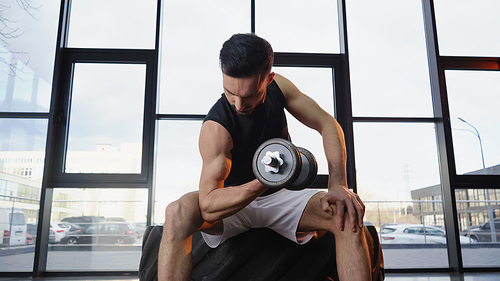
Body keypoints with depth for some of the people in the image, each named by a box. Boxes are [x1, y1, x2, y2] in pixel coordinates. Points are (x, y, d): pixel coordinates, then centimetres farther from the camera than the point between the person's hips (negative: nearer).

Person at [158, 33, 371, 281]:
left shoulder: (277, 87, -10)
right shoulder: (215, 128, -27)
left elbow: (327, 124, -8)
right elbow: (208, 207, -34)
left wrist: (338, 185, -22)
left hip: (280, 196, 4)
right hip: (231, 204, -3)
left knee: (348, 214, -24)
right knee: (178, 213, -35)